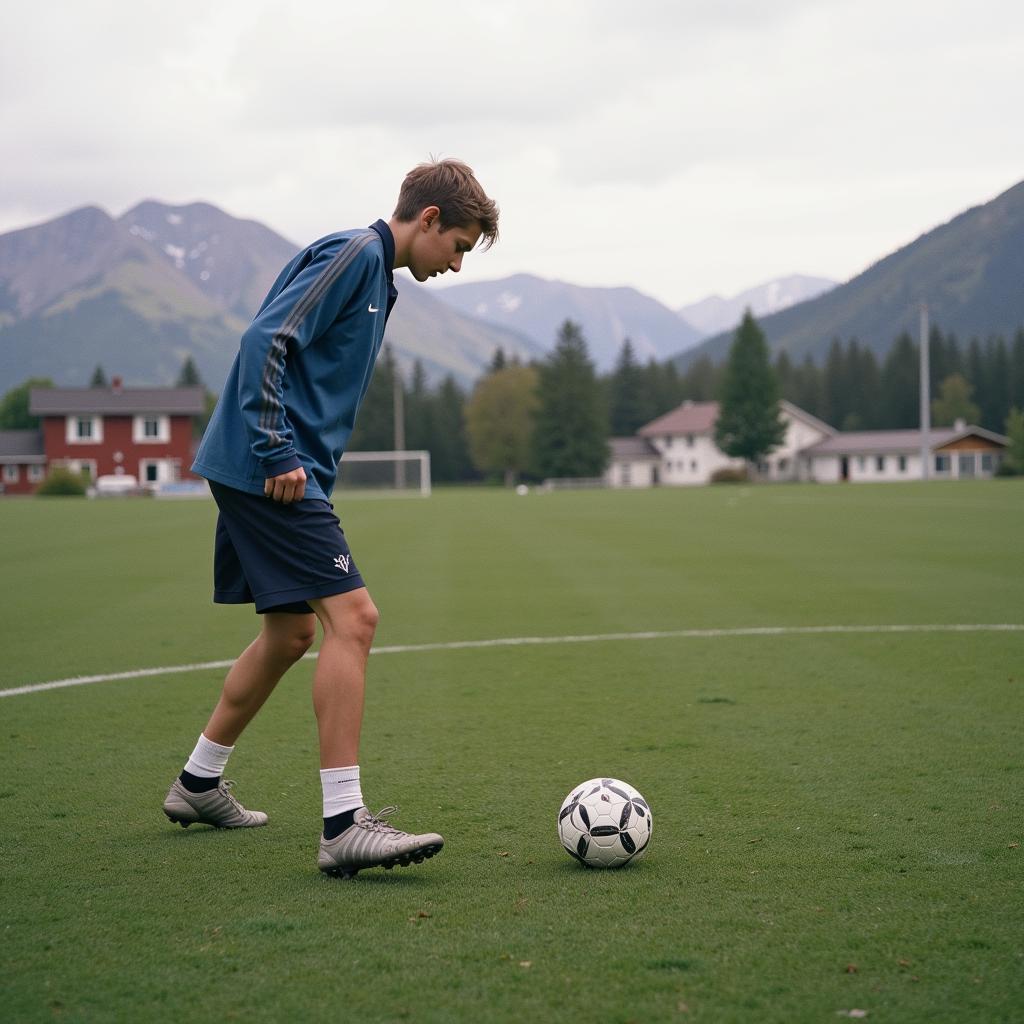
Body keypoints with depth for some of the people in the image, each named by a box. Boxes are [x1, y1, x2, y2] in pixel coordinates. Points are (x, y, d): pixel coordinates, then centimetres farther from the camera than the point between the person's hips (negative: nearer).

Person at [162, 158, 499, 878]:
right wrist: (278, 454, -21)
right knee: (353, 618, -16)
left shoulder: (376, 275, 20)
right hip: (269, 471, -11)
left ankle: (198, 784, 31)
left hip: (279, 472, 11)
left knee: (292, 632, 17)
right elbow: (266, 341, -20)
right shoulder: (353, 254, -10)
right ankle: (344, 825, -17)